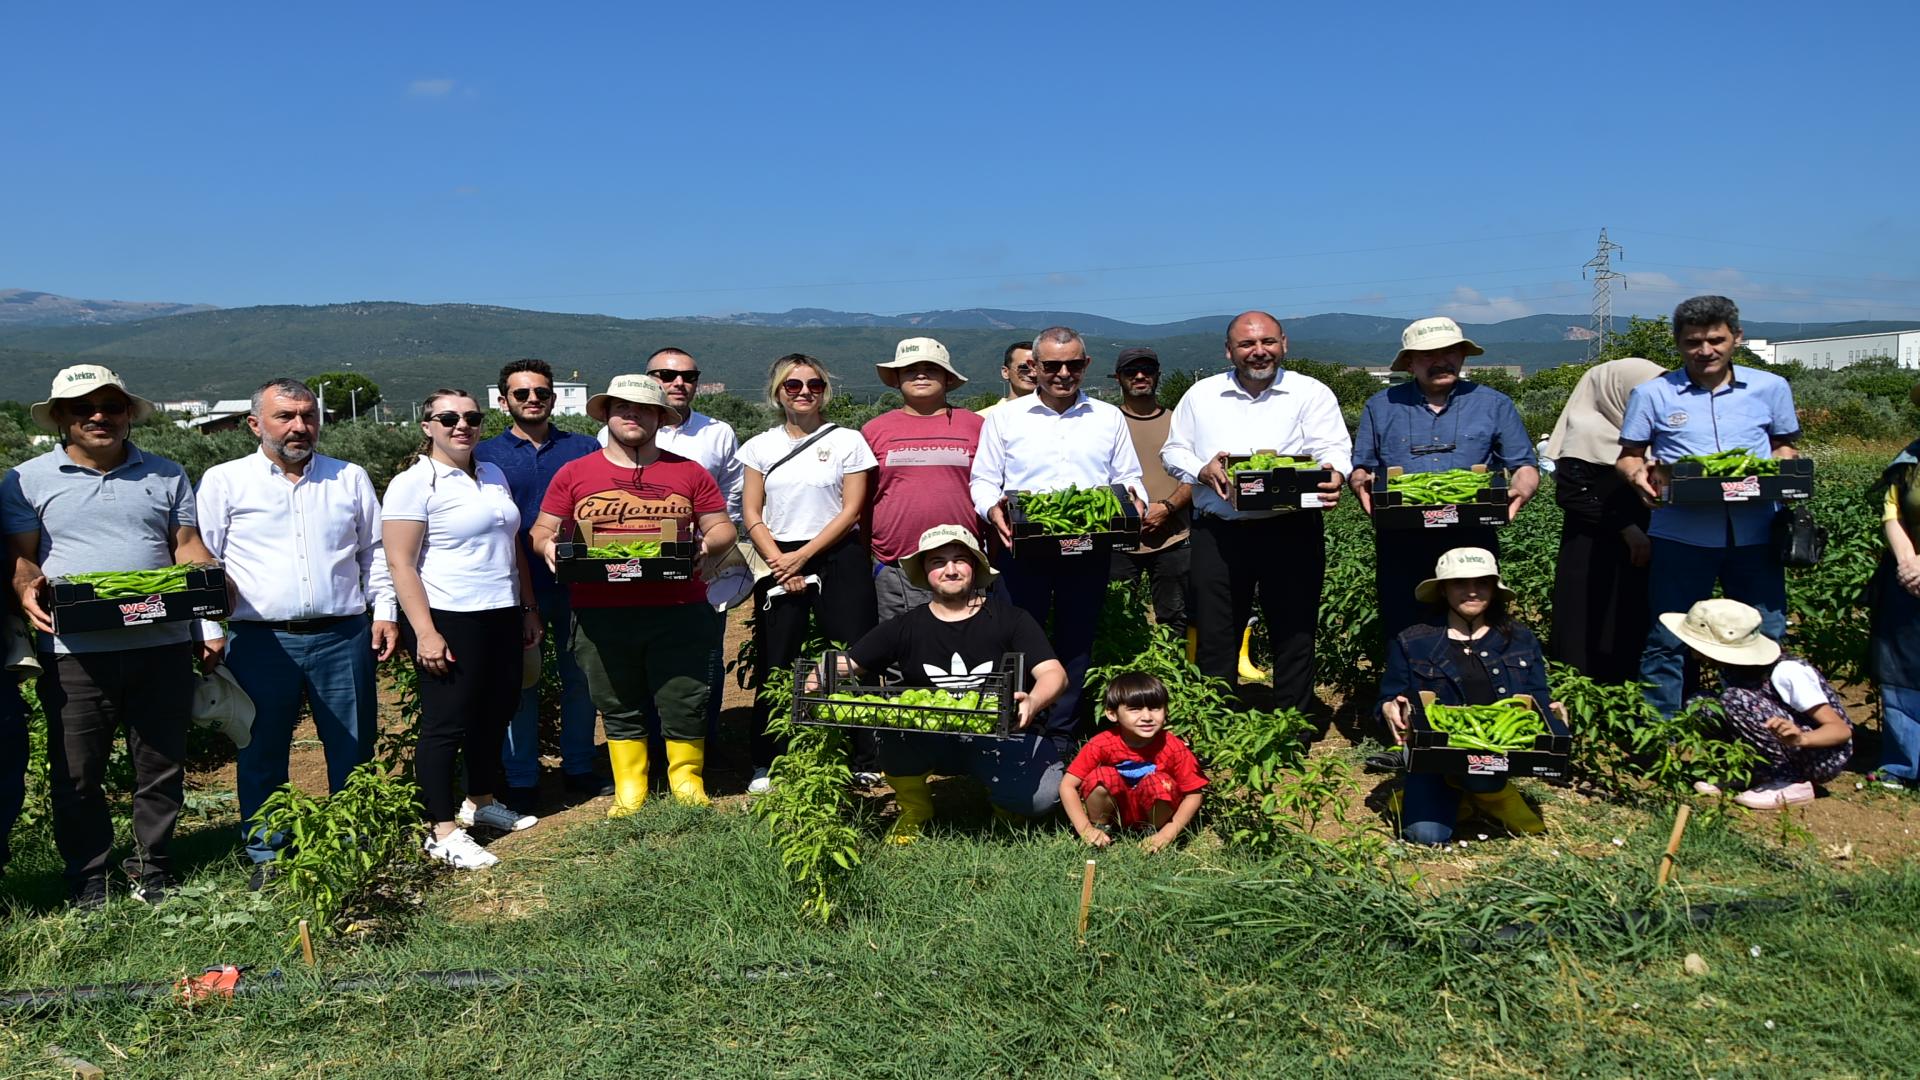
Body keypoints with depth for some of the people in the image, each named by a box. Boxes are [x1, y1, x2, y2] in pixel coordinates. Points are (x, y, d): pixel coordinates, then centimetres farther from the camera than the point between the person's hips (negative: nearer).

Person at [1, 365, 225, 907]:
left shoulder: (166, 475, 12)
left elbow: (189, 548, 10)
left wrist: (210, 623, -2)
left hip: (162, 646, 1)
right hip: (75, 653, -1)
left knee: (162, 767, 8)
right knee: (77, 775, 5)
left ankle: (153, 873, 23)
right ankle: (89, 889, 19)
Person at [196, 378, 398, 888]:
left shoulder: (350, 478, 11)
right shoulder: (224, 481, 4)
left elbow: (376, 551, 16)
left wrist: (385, 609, 7)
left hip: (344, 636, 2)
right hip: (260, 641, -1)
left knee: (354, 749, 7)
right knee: (262, 752, 8)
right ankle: (266, 855, 22)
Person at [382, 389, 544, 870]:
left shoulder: (493, 475, 12)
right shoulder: (414, 483, -10)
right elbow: (401, 564, -14)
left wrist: (529, 609, 16)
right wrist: (425, 633, -20)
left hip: (501, 616, 7)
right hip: (448, 618, -7)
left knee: (495, 714, 16)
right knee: (446, 724, -1)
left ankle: (481, 802, 33)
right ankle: (443, 831, 8)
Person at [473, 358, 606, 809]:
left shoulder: (584, 448, 7)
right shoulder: (484, 456, 4)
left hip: (577, 585, 2)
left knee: (580, 678, 10)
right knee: (519, 685, 6)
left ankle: (579, 769, 24)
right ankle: (521, 781, 17)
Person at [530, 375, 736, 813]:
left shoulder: (689, 473, 8)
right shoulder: (573, 474, 8)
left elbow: (721, 527, 10)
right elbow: (543, 529, 11)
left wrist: (708, 545, -12)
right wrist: (547, 544, -12)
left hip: (678, 611, 0)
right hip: (601, 614, 1)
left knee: (684, 704, 3)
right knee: (619, 708, 11)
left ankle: (688, 783, 24)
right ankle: (628, 791, 26)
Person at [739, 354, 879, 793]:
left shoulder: (847, 441, 3)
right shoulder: (759, 446, 10)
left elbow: (850, 512, -3)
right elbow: (751, 515, 6)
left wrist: (802, 556, -10)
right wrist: (779, 563, -8)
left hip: (838, 560, -2)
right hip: (778, 564, 2)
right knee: (775, 663, 2)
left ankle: (863, 761, 6)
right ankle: (766, 766, 12)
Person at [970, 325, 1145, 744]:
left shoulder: (1109, 418, 13)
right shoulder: (1004, 419, 8)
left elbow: (1129, 478, 15)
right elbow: (984, 480, 9)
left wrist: (1131, 501, -7)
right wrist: (993, 509, -13)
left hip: (1089, 549, 2)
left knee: (1076, 641, 7)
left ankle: (1062, 733, 17)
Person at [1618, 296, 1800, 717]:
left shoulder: (1771, 387, 9)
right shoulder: (1652, 393, 3)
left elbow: (1784, 446, 18)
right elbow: (1628, 456, 6)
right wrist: (1638, 474, -16)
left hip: (1755, 534, 2)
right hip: (1681, 535, -2)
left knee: (1765, 639, 9)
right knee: (1666, 642, 3)